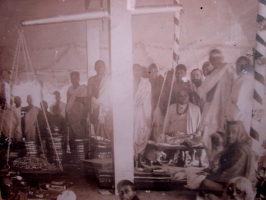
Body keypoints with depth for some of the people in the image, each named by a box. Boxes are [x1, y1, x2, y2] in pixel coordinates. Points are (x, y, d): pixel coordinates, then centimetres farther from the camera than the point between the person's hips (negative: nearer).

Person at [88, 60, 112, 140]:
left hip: (107, 109, -2)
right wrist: (90, 112, 3)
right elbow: (89, 96, 9)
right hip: (95, 109, 2)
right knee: (98, 132, 0)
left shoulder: (109, 79, 5)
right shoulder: (91, 80, 11)